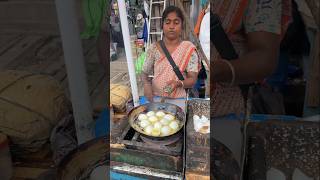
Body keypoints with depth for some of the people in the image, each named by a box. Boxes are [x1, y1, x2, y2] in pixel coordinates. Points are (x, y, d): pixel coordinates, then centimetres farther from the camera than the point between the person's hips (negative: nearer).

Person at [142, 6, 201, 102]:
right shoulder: (154, 48, 2)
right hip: (155, 99, 1)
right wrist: (146, 84, -12)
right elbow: (145, 73, 8)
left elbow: (193, 79, -6)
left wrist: (179, 83, -25)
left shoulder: (188, 48, -3)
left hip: (178, 100, -1)